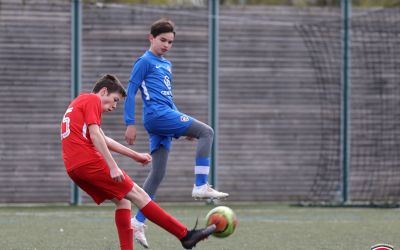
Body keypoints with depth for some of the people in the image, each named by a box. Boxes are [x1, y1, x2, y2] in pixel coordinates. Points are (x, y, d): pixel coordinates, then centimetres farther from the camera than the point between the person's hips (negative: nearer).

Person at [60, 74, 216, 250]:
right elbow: (95, 135, -14)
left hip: (73, 169, 9)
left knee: (121, 200, 13)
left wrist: (135, 155, 31)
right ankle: (185, 235, -9)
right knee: (136, 194, -7)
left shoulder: (78, 103, 28)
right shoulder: (92, 100, 0)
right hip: (89, 162, -9)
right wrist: (113, 167, -18)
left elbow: (104, 141, 31)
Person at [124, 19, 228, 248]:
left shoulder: (167, 65, 24)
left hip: (166, 114, 8)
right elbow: (131, 92, -5)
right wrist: (130, 124, -11)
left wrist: (184, 125, 26)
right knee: (206, 132, -16)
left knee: (158, 173, 4)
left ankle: (138, 222, 5)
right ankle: (201, 186, -21)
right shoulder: (145, 62, -1)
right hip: (156, 114, -8)